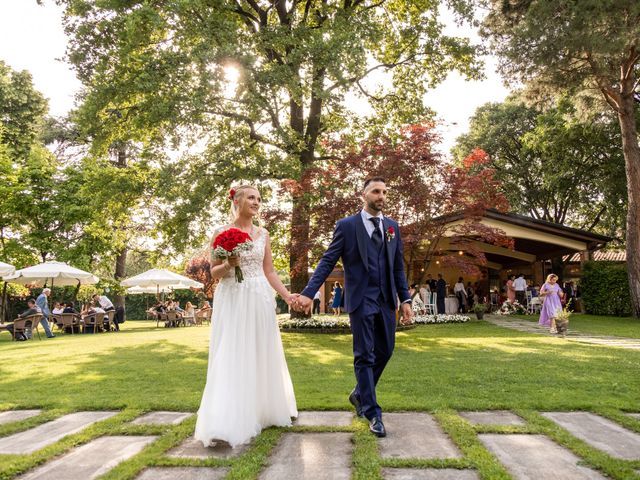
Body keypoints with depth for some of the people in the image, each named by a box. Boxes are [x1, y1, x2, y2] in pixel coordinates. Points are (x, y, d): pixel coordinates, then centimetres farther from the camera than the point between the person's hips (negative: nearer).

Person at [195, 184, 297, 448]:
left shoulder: (263, 233, 9)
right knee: (231, 359, -6)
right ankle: (226, 424, -3)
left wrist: (287, 295, 2)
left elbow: (269, 271, 10)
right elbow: (214, 272, 0)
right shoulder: (222, 233, -2)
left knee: (261, 356, 11)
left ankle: (260, 412, 28)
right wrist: (229, 264, -20)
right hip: (232, 300, -4)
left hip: (260, 299, 4)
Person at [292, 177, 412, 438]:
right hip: (361, 300, -5)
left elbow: (398, 267, 12)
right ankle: (372, 413, 12)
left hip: (386, 300, 5)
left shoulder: (392, 226, 10)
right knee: (365, 356, 1)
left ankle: (359, 394, 34)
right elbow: (327, 261, -7)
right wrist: (308, 293, -17)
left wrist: (405, 299, 5)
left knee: (385, 351, 12)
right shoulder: (346, 225, -3)